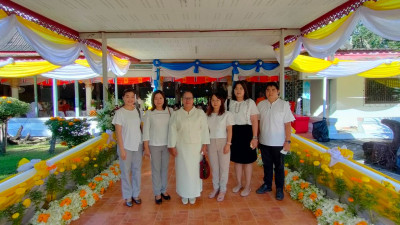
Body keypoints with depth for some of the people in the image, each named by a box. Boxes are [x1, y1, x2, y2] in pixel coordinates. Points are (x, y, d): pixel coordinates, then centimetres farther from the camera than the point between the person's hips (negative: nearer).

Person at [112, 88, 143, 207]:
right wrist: (122, 149, -11)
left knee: (137, 170, 13)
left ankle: (136, 194, 28)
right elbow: (118, 132, -9)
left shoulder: (138, 111, 5)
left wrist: (143, 144, 7)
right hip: (126, 146, -4)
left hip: (138, 145, 4)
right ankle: (128, 196, 22)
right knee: (126, 172, 6)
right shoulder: (120, 112, -8)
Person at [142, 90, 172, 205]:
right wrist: (146, 147, -3)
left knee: (165, 168, 13)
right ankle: (157, 193, 20)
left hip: (167, 144, 2)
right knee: (156, 169, 6)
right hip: (154, 145, -2)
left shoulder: (170, 111, -1)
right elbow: (145, 131, -3)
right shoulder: (149, 113, -5)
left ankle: (164, 190, 29)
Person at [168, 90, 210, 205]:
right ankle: (184, 194, 19)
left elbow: (204, 129, 0)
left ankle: (193, 193, 21)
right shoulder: (176, 114, 3)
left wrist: (204, 145, -6)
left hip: (196, 147, 0)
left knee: (195, 169, 5)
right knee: (183, 170, 5)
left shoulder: (200, 113, 2)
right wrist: (172, 146, -5)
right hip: (181, 148, 0)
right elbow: (172, 131, 0)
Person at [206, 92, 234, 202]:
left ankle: (223, 190, 18)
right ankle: (215, 188, 26)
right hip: (211, 142, 3)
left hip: (223, 142, -3)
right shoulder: (208, 115, 6)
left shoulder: (227, 114, -4)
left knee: (223, 167, 5)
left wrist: (228, 144, -12)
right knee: (214, 167, 11)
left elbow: (229, 130, -6)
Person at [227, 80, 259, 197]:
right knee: (237, 159, 13)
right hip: (234, 133, 4)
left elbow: (254, 121, -7)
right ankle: (238, 183, 30)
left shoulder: (250, 102, -4)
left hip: (246, 132, -3)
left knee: (247, 160, 6)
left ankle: (247, 186, 21)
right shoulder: (230, 103, 6)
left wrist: (255, 137, -12)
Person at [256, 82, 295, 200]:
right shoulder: (261, 105, 3)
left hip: (278, 142, -3)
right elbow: (257, 122, 8)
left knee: (279, 166, 10)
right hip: (264, 142, 3)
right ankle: (267, 185, 34)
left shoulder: (284, 105, -6)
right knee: (267, 165, 17)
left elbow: (287, 124, -7)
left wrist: (287, 141, -11)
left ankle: (279, 189, 25)